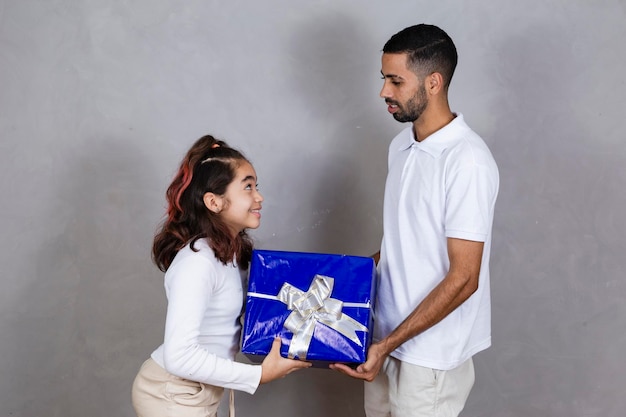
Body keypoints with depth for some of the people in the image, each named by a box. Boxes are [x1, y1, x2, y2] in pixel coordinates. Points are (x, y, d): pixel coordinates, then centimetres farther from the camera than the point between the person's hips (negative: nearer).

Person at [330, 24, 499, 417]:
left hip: (431, 354, -8)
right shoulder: (402, 145, 5)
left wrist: (389, 344, -22)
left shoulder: (468, 163, -22)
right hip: (389, 338, 8)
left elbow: (463, 278, -22)